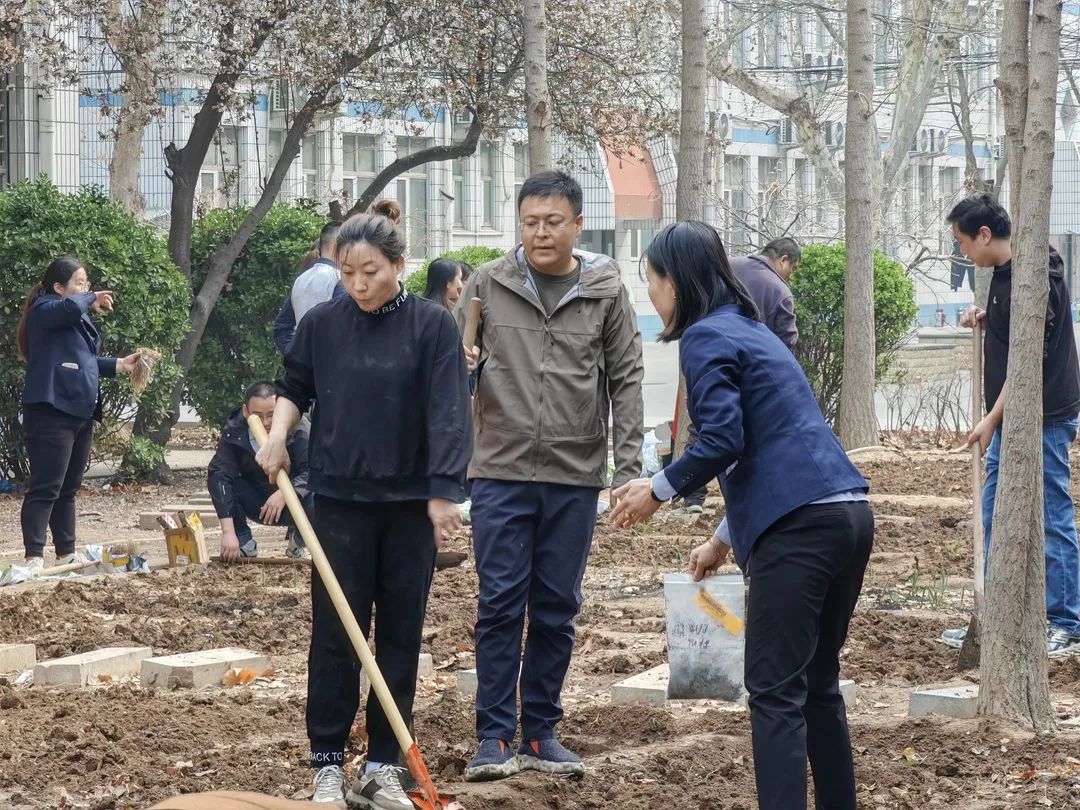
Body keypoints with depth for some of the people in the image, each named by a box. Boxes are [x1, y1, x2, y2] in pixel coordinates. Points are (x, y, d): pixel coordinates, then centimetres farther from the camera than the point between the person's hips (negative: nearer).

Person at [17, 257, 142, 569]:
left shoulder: (78, 320, 21)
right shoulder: (45, 309, -7)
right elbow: (71, 307, -29)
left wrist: (120, 365, 17)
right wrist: (92, 298, -9)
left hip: (79, 413, 10)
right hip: (52, 412, -10)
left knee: (68, 489, 13)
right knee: (46, 488, -13)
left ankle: (66, 554, 19)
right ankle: (34, 558, -16)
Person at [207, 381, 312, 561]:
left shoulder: (297, 431, -23)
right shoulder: (233, 432, -20)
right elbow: (221, 474, -31)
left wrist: (285, 494, -49)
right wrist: (228, 531, -42)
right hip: (256, 505, 1)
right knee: (215, 477, -24)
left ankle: (298, 540, 1)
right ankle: (244, 542, -8)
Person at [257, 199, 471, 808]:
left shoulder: (433, 326, -5)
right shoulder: (322, 324, 2)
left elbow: (448, 414, -9)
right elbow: (296, 389, 17)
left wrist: (444, 494, -15)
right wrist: (278, 433, -2)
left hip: (410, 504, -1)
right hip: (340, 499, 1)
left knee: (401, 634, 5)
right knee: (335, 633, 1)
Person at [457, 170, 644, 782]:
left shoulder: (606, 291, 2)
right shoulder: (490, 284, 2)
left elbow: (626, 382, 3)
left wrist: (629, 469, -4)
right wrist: (461, 365, -12)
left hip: (576, 478, 1)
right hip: (502, 473, 0)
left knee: (557, 610, 7)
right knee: (500, 605, -1)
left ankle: (542, 732, 17)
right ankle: (496, 736, 4)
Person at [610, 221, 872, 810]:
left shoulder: (705, 337, -4)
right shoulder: (749, 329, 23)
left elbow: (722, 441, -15)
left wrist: (658, 491, 1)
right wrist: (723, 540, 36)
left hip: (800, 527, -9)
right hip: (849, 515, 9)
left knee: (776, 693, -7)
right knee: (817, 685, 17)